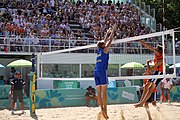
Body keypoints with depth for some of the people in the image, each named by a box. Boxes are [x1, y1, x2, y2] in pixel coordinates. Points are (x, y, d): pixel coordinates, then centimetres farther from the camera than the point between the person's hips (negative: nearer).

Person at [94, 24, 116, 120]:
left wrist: (108, 32, 41)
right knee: (104, 91, -10)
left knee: (99, 92, 2)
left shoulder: (99, 50, 18)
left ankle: (102, 109, -2)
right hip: (102, 71, -7)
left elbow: (105, 41, 31)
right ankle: (104, 109, -16)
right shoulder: (104, 50, 1)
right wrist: (113, 31, 17)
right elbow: (110, 40, 7)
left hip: (96, 72, 7)